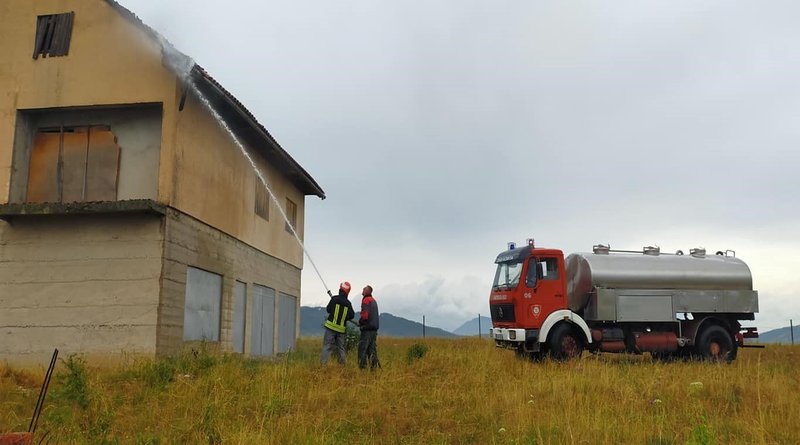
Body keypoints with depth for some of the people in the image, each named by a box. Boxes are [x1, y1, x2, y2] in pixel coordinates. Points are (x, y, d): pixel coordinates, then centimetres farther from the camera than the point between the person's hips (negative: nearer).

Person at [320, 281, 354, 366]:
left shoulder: (334, 299, -8)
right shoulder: (348, 303, -1)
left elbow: (328, 310, 4)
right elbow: (352, 316, 8)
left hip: (331, 326, -3)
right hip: (341, 329, 3)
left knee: (327, 346, -3)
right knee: (340, 348, 15)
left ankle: (323, 364, -13)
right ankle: (344, 364, 15)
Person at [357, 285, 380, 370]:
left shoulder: (366, 300, -10)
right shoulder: (374, 300, 17)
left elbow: (365, 315, -20)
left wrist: (360, 322, -1)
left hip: (367, 328, -8)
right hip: (374, 328, 8)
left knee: (362, 349, -4)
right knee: (372, 349, 10)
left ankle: (362, 366, -6)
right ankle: (374, 366, 8)